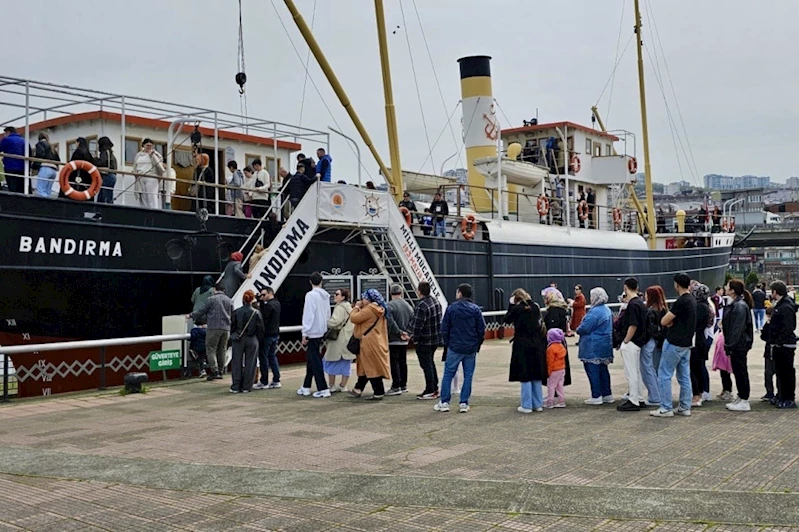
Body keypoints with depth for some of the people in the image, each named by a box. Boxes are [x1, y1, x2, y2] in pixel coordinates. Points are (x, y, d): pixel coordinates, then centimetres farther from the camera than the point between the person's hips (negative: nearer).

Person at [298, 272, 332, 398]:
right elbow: (328, 315, 13)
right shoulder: (326, 296, 7)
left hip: (312, 332, -8)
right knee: (311, 359, 16)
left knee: (315, 361, -3)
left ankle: (323, 389, -5)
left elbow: (308, 315, -17)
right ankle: (306, 387, 23)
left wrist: (305, 334, -13)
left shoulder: (311, 295, -14)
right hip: (322, 332, 8)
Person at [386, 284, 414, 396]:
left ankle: (396, 386, -4)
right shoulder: (408, 306, 7)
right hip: (404, 340, 6)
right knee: (403, 362, 13)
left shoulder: (389, 306, -14)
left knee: (394, 362, -3)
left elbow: (390, 322, -21)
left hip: (393, 339, -6)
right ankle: (403, 385, 19)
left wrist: (399, 332, -14)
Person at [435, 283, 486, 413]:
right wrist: (477, 345, 10)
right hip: (471, 349, 1)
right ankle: (464, 403, 7)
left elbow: (444, 329, -2)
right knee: (468, 376, 8)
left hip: (454, 348, -1)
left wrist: (447, 343, 11)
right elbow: (482, 330, 0)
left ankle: (444, 402, 8)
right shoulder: (476, 309, -1)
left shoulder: (451, 308, -4)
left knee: (448, 375, 7)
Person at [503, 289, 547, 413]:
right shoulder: (535, 307, 5)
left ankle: (526, 406, 2)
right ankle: (538, 404, 18)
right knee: (536, 375, 12)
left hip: (522, 345, -5)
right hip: (537, 344, 5)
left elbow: (505, 320, 4)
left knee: (525, 376, 0)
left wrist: (511, 305, 5)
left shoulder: (516, 309, -9)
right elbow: (539, 321, 13)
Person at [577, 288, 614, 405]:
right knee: (603, 369, 15)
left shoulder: (595, 312, -20)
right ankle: (607, 394, 20)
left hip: (593, 348, -9)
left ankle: (596, 397, -2)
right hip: (605, 346, 9)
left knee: (593, 371, -3)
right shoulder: (607, 310, 11)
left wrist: (578, 330, 1)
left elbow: (585, 328, -22)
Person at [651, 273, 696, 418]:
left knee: (664, 375, -2)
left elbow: (664, 321, -18)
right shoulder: (692, 300, 10)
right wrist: (673, 322, -5)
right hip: (686, 343, 9)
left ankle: (666, 408, 0)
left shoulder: (681, 302, -20)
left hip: (674, 343, -9)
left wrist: (670, 322, 2)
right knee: (684, 376, 11)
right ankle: (684, 407, 14)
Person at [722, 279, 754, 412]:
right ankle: (740, 398, 24)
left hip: (739, 345, -10)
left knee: (740, 371, -3)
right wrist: (729, 344, 16)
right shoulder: (735, 304, 13)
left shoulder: (740, 306, -18)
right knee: (738, 371, 15)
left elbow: (737, 328, -22)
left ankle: (744, 402, 4)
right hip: (737, 345, 10)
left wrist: (730, 345, -21)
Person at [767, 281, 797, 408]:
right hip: (779, 345, 10)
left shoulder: (786, 307, -16)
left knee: (787, 372, -3)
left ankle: (789, 399, 2)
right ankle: (782, 397, 24)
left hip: (785, 345, -10)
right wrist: (774, 343, 18)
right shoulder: (779, 305, 15)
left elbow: (788, 328, -22)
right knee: (780, 372, 16)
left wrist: (779, 343, -22)